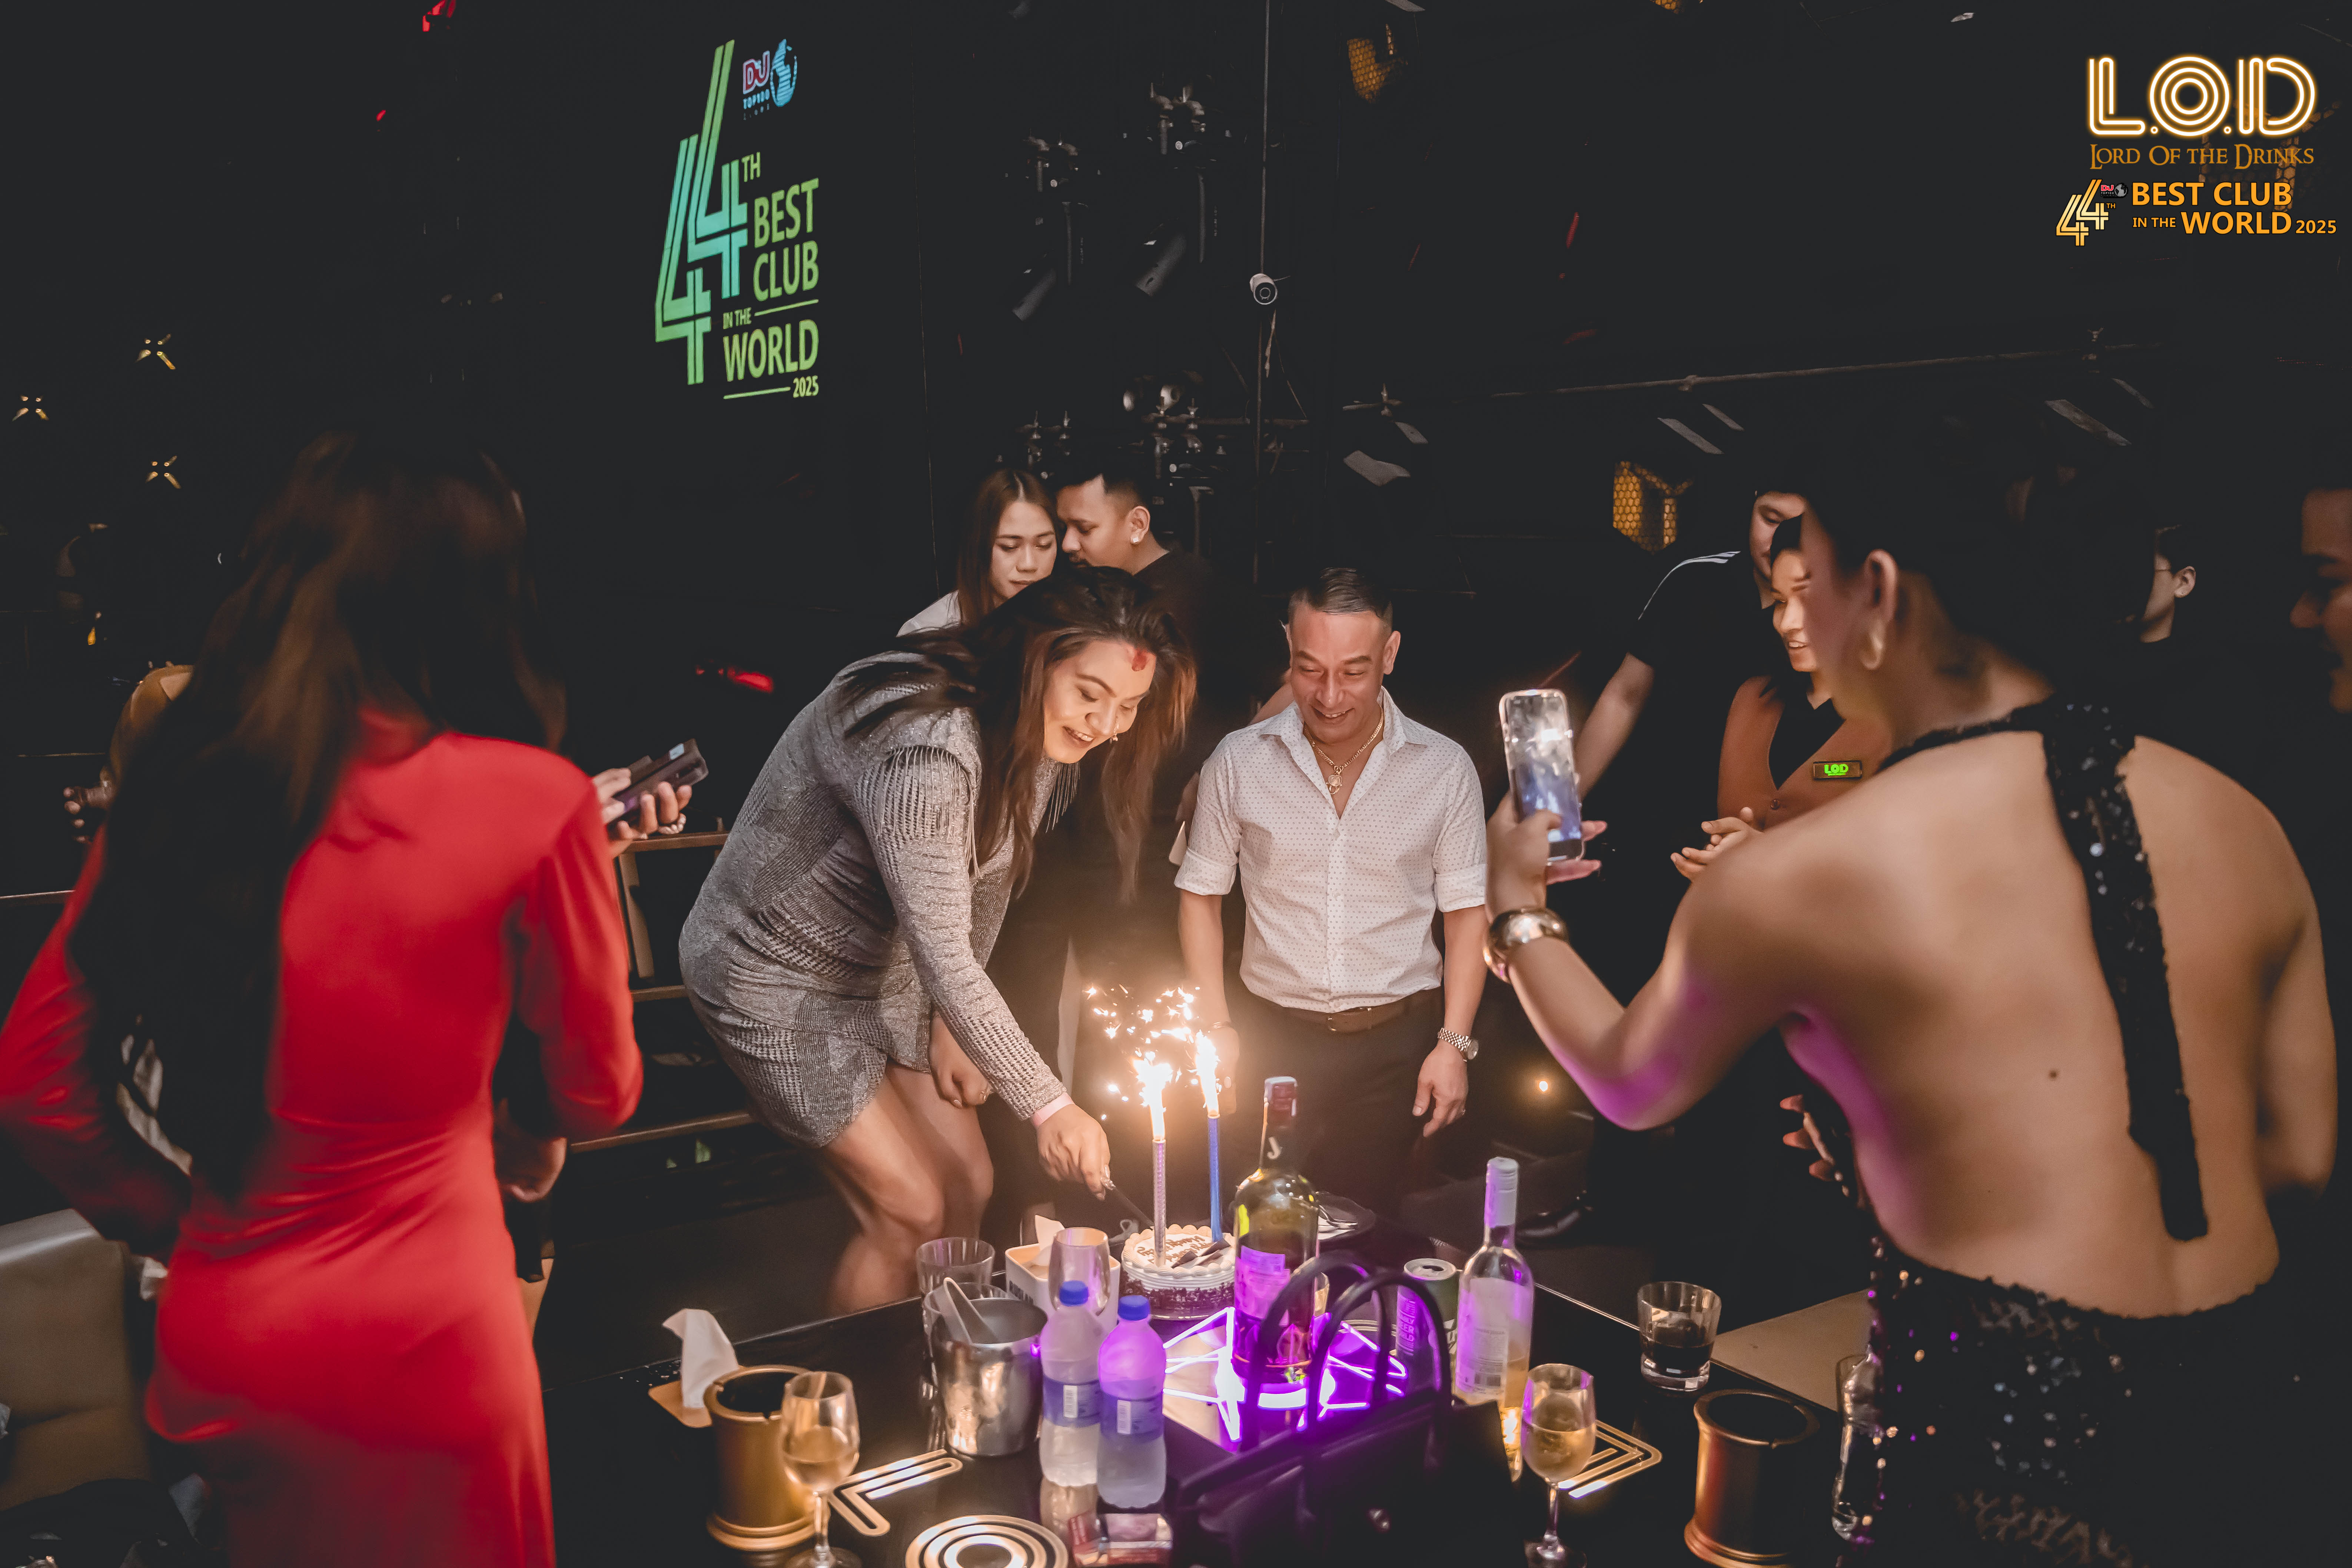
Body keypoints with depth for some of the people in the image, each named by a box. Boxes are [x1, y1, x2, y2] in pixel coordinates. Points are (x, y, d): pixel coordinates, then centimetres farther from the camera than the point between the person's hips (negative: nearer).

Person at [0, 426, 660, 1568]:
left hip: (210, 1355, 5)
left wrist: (188, 1229, 14)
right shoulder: (529, 800, -18)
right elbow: (597, 1097, -5)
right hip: (414, 1360, -4)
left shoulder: (175, 789, -4)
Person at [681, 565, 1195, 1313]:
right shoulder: (922, 749, -36)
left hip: (883, 967, 8)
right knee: (909, 1211, -5)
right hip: (775, 973, -8)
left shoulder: (1045, 737, -7)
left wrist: (952, 1025, 6)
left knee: (967, 1186, 9)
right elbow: (943, 958, -33)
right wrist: (1047, 1105, -30)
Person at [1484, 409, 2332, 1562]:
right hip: (2253, 1412, 7)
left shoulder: (1789, 879, -13)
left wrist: (1516, 908, 22)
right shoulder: (2242, 822, 0)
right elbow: (2302, 1149, 9)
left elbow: (1629, 1085, 6)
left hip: (2014, 1450, -6)